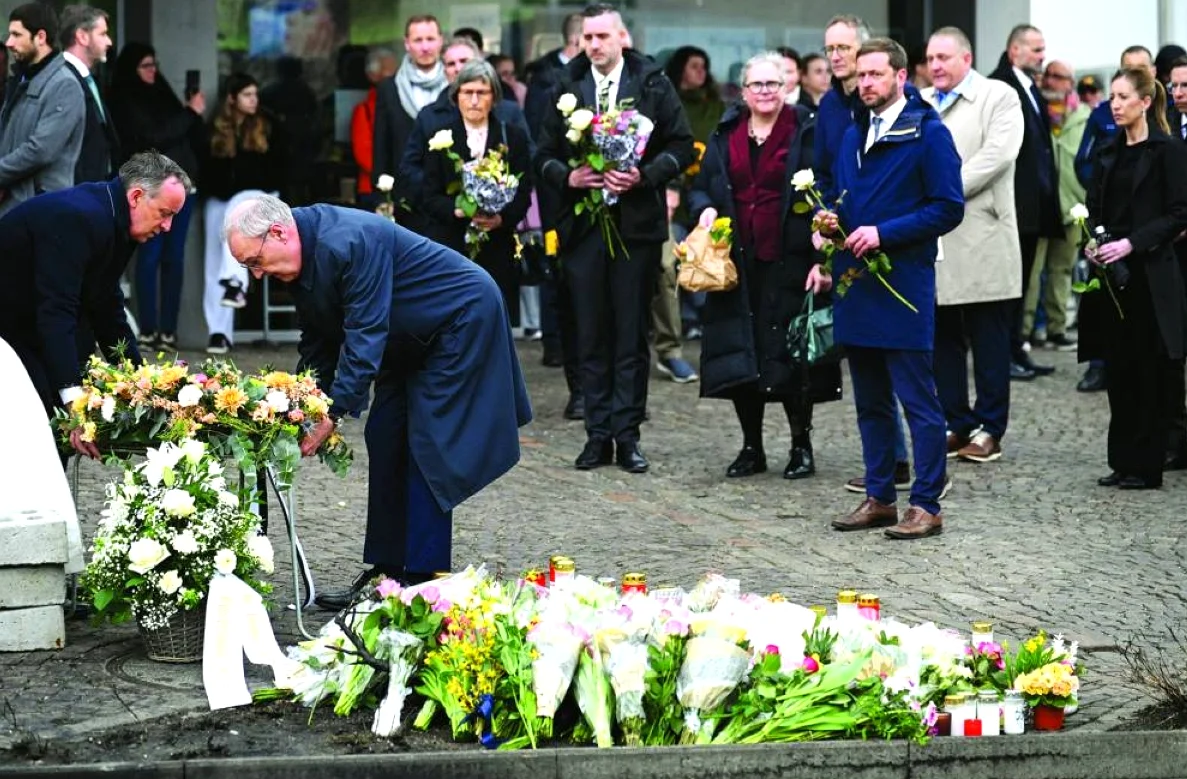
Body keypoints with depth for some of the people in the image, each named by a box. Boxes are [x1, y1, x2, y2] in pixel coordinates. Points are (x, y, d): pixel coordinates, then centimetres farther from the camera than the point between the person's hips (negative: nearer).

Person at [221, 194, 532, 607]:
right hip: (413, 337, 10)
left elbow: (365, 336, -32)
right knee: (385, 442, 5)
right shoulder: (302, 256, -2)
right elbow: (318, 341, 8)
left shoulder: (348, 243, -32)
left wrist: (332, 413, -30)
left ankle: (423, 583, -9)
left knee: (427, 447, -12)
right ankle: (386, 570, 10)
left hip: (464, 317, -10)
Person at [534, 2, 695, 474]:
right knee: (591, 334, 5)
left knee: (632, 333, 1)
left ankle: (627, 435, 6)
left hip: (636, 224, -2)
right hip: (582, 224, 2)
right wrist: (567, 175, -10)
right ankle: (598, 435, 10)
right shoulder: (566, 88, 8)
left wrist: (644, 175, -14)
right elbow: (545, 155, 10)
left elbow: (682, 147, 1)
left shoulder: (653, 85, 2)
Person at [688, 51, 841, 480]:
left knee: (790, 351, -2)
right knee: (739, 354, 4)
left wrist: (820, 243, -18)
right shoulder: (725, 135, 13)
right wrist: (705, 209, -4)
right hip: (738, 262, 4)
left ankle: (801, 445, 10)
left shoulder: (806, 132, 1)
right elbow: (699, 187, 19)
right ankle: (751, 447, 15)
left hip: (787, 261, -4)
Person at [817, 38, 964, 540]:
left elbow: (949, 208, -12)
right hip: (855, 284, 8)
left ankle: (926, 505, 0)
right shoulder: (853, 136, 16)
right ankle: (879, 498, 20)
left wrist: (883, 233, -17)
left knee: (918, 400, -4)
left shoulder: (928, 134, -7)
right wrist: (833, 223, 3)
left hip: (904, 286, -8)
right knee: (870, 402, 12)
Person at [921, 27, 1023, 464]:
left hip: (982, 240, -5)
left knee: (989, 341, 1)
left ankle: (989, 428, 7)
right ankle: (956, 423, 15)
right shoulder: (918, 104, 16)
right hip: (932, 239, 5)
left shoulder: (999, 98, 1)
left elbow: (995, 155, -12)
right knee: (944, 339, 8)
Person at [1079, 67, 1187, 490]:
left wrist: (1131, 243, -18)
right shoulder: (1108, 154, 13)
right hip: (1111, 275, 6)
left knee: (1147, 371, -1)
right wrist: (1091, 244, -2)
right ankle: (1123, 461, 13)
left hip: (1149, 275, -6)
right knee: (1118, 368, 7)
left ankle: (1146, 465, 4)